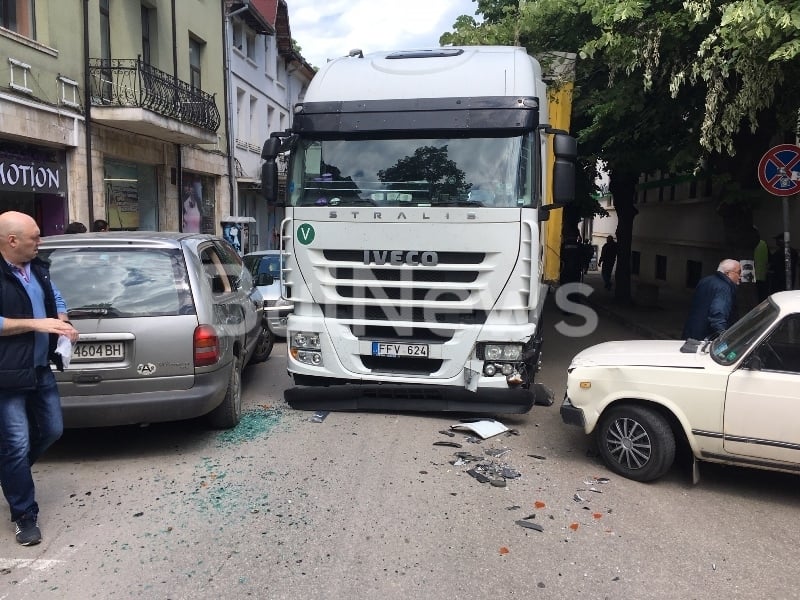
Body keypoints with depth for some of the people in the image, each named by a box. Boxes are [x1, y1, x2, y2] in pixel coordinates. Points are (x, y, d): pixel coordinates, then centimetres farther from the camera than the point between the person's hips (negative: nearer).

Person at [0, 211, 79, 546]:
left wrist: (61, 323, 1)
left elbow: (56, 299, 20)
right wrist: (36, 323, -22)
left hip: (41, 369, 8)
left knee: (51, 431, 19)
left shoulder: (36, 267, 8)